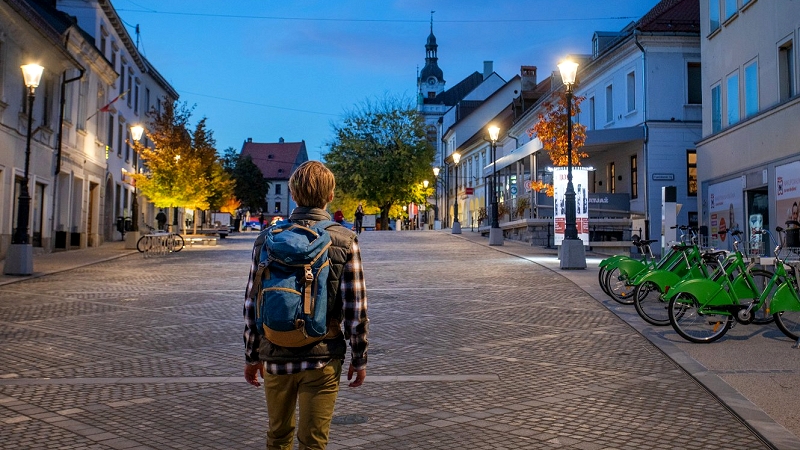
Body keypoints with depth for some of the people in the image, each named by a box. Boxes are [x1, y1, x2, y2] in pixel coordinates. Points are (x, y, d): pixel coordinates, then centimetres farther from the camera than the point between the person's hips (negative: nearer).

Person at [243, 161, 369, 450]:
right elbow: (355, 311, -9)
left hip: (274, 358, 3)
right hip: (322, 360, -2)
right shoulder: (345, 241, -9)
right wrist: (359, 359, 4)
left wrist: (251, 356, 13)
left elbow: (252, 306, 1)